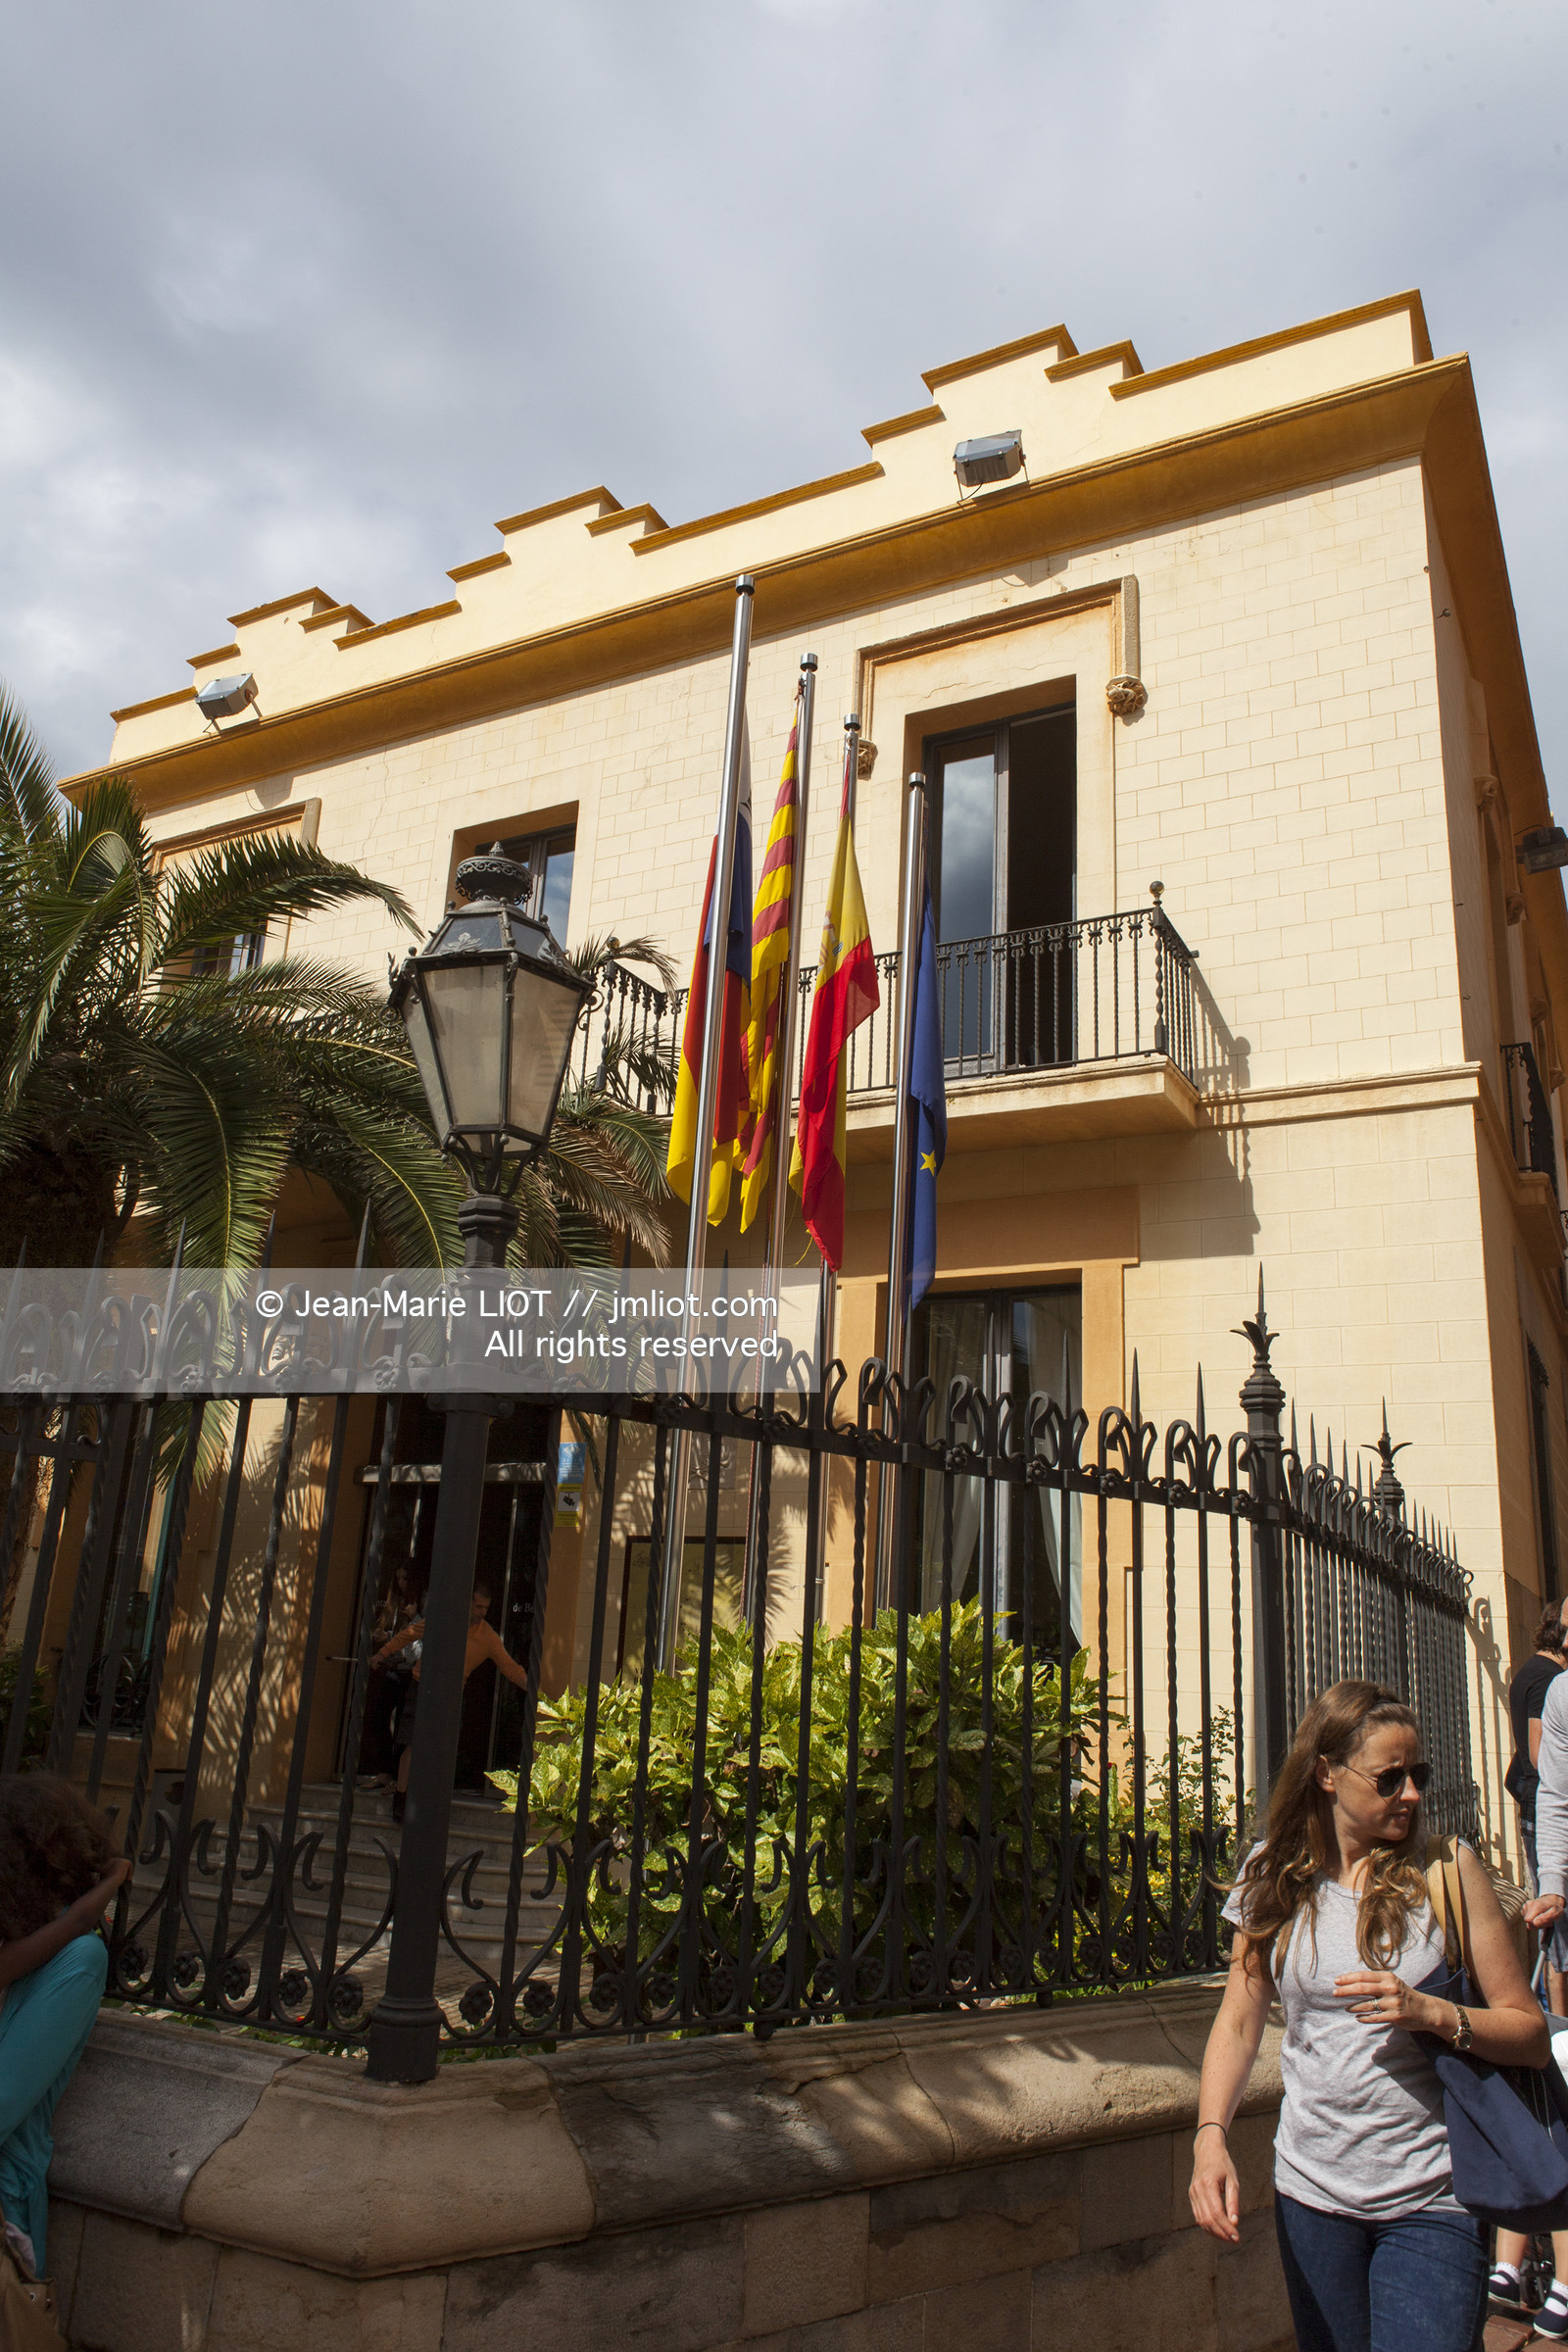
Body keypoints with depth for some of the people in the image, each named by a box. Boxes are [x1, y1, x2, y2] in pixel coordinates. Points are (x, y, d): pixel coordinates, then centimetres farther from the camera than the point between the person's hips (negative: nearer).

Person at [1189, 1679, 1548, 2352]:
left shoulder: (1445, 1870, -6)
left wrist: (1432, 2013, -21)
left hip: (1431, 2202, -2)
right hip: (1311, 2192, 2)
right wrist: (1210, 2136, -13)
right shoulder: (1277, 1879, -1)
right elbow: (1239, 2020, 2)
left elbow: (1532, 2034, -3)